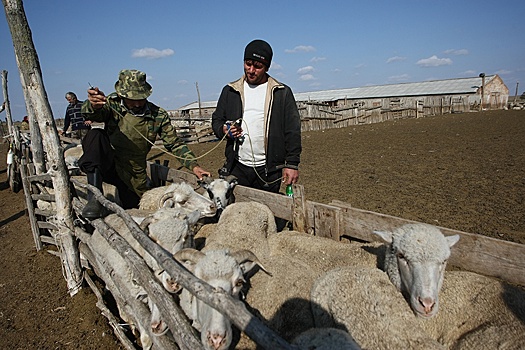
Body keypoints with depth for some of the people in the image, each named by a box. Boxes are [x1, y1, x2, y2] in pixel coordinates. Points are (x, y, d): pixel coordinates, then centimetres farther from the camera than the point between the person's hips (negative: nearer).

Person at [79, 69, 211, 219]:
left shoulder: (158, 116, -9)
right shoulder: (113, 104, -9)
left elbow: (175, 144, -5)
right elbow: (90, 114, -28)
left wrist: (194, 166, -19)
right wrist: (94, 105, -54)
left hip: (133, 175, 2)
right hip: (107, 165, -1)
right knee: (95, 135, -28)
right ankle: (95, 198, -30)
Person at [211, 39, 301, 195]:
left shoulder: (282, 93, 3)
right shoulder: (230, 91, 10)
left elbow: (292, 131, 1)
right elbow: (216, 119, 18)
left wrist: (291, 164, -5)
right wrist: (224, 130, -6)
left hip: (268, 170, -2)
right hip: (237, 168, 2)